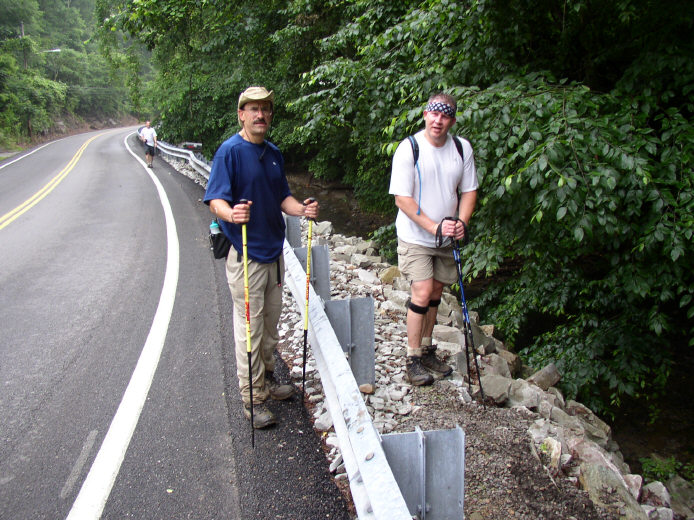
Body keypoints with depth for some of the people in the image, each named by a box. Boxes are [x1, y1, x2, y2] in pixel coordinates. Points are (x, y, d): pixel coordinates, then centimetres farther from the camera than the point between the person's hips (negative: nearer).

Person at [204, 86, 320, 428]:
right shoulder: (230, 151, -11)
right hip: (245, 255, -7)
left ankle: (266, 378, 36)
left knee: (270, 322, 18)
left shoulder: (274, 153, 12)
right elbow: (215, 200, -17)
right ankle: (251, 397, 13)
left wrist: (302, 209, -5)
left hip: (274, 252, 7)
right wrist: (231, 213, -39)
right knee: (249, 327, 0)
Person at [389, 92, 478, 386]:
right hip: (415, 237, -5)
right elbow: (402, 198, -16)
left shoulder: (462, 148, -1)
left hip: (447, 239, 5)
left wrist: (461, 222, -11)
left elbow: (469, 191, 7)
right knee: (422, 293, -12)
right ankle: (413, 359, 2)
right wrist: (434, 227, -22)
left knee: (435, 293, 13)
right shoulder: (409, 149, -14)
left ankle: (427, 350, 29)